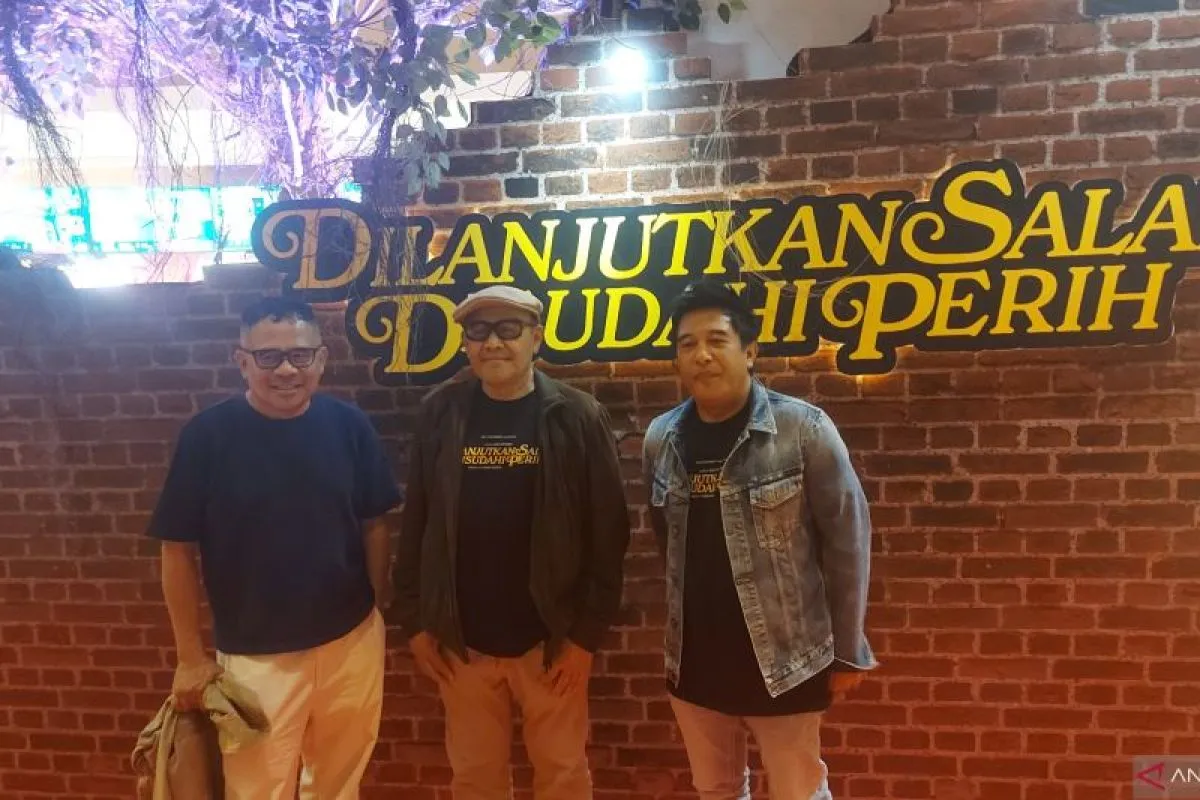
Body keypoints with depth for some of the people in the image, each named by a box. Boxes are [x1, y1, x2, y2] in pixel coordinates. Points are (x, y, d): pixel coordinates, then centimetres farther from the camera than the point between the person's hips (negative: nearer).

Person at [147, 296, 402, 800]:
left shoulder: (349, 426, -8)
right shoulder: (207, 435, -13)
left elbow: (374, 525, 2)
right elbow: (178, 550, -6)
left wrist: (379, 610, 5)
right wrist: (190, 656, -2)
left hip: (352, 641, 2)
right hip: (253, 654, -2)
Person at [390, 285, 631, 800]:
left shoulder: (577, 417, -7)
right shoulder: (440, 414, -1)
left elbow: (606, 534, -7)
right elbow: (414, 524, 3)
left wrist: (586, 632, -8)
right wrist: (413, 621, 2)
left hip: (551, 639, -1)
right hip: (461, 641, 2)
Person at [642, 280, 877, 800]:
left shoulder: (802, 428, -14)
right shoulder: (659, 439, -1)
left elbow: (847, 539, -9)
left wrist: (848, 651, -5)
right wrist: (695, 601, 13)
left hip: (783, 659, -4)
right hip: (693, 661, 4)